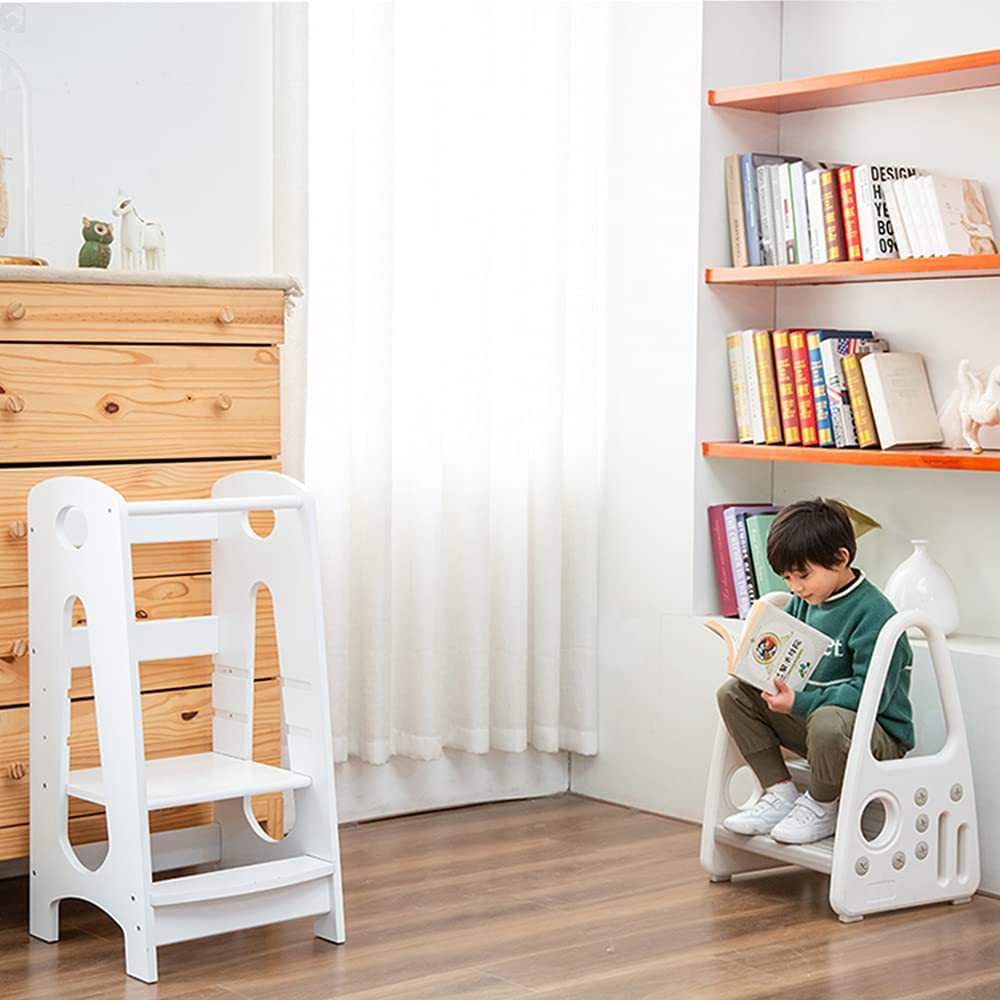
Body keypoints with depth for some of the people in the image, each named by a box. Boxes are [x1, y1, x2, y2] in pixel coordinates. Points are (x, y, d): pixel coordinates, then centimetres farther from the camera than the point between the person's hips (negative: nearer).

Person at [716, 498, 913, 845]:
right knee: (733, 692, -3)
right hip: (811, 719, 8)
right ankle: (779, 794, -1)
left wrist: (799, 703, -30)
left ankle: (821, 809, -11)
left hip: (879, 734, -8)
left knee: (827, 721, -42)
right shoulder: (804, 601, 5)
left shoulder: (874, 614, -20)